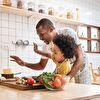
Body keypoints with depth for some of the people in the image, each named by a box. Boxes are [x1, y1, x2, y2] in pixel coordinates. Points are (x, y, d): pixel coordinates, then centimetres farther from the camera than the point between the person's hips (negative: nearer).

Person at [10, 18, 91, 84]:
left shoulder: (68, 33, -26)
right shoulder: (47, 46, -12)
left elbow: (80, 57, -31)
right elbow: (41, 66, 1)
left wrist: (69, 76, -44)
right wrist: (24, 63, -15)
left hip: (80, 69, -3)